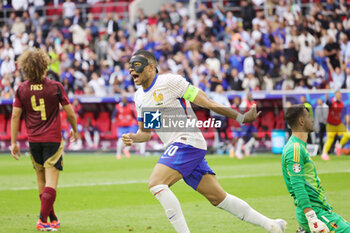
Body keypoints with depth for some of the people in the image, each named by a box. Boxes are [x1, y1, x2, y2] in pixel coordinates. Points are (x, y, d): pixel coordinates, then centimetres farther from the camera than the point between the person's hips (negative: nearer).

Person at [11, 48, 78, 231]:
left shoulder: (22, 90, -1)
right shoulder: (55, 87, -6)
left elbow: (15, 116, 0)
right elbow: (70, 113, -1)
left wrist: (13, 142, 6)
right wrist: (75, 130, 17)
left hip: (33, 140, 3)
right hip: (53, 139, -3)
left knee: (42, 181, 16)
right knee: (51, 181, -5)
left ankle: (52, 218, 25)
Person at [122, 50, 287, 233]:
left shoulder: (169, 81, -10)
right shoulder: (139, 97, 14)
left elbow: (206, 102, -10)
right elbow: (145, 132, 22)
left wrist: (240, 118, -10)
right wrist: (132, 138, -1)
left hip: (187, 141, -8)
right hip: (175, 147, 8)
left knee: (156, 184, -23)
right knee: (217, 197, 9)